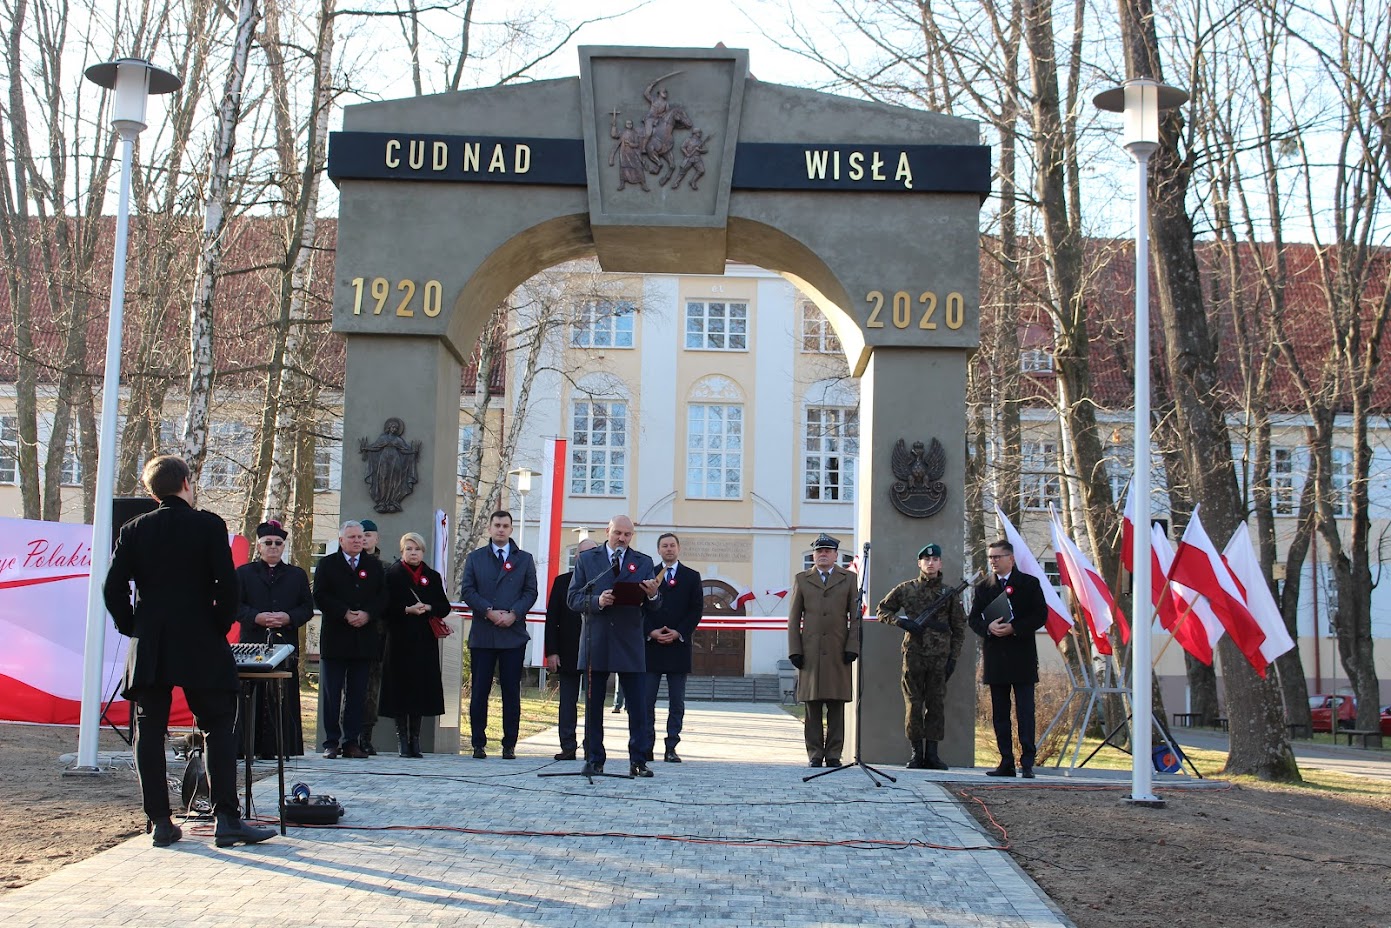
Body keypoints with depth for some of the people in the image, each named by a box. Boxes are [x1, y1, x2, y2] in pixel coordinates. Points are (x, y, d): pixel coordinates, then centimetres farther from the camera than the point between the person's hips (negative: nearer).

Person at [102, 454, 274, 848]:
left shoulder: (134, 530, 5)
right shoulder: (209, 525, -4)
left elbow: (113, 589, 1)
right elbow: (227, 585, -10)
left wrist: (134, 630, 11)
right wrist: (220, 629, 2)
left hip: (149, 650, 3)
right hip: (201, 647, -3)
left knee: (150, 733, 7)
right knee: (218, 728, 2)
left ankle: (160, 822, 7)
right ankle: (226, 819, -5)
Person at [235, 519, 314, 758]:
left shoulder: (297, 575, 16)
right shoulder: (243, 573, 12)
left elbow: (307, 608, 11)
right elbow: (235, 605, 3)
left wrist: (289, 618, -9)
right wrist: (257, 617, -14)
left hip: (285, 644, 1)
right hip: (252, 644, -1)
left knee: (283, 699, -2)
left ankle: (282, 747, 1)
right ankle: (247, 746, 0)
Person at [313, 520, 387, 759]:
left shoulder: (374, 566, 13)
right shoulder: (327, 564, 6)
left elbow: (382, 597, 6)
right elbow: (320, 596, -4)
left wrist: (367, 614, -11)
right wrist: (345, 614, -15)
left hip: (364, 638, 2)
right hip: (335, 638, -2)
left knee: (358, 694, 4)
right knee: (331, 694, 0)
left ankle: (351, 742, 8)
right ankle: (331, 743, 5)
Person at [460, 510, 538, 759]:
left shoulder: (524, 559, 10)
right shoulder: (475, 558, 10)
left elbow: (531, 592, 5)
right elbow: (467, 591, 2)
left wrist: (513, 614, -11)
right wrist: (489, 612, -11)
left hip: (514, 634, 0)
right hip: (482, 634, 0)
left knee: (511, 691, 1)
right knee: (480, 691, 1)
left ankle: (509, 745, 6)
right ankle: (478, 743, 7)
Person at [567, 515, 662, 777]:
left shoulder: (643, 563, 10)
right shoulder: (586, 559, 9)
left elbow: (652, 607, 5)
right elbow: (572, 598, 3)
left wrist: (653, 595, -19)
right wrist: (597, 601, -16)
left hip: (630, 644, 0)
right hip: (595, 644, 0)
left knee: (638, 707, -3)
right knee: (593, 706, 5)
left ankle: (638, 761, 3)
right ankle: (594, 760, 13)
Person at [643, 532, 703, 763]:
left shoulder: (692, 577, 10)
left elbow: (697, 609, 3)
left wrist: (678, 633, -8)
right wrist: (651, 632, -9)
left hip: (678, 646, 0)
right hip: (651, 645, 0)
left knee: (677, 703, 1)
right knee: (646, 701, -2)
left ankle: (671, 748, 4)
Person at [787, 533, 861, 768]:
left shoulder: (848, 579, 12)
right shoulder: (801, 579, 13)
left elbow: (856, 616, 8)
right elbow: (793, 618, 10)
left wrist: (852, 647, -3)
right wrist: (794, 650, 1)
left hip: (838, 651, 0)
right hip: (810, 652, 0)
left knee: (836, 706, -1)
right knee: (813, 705, 0)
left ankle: (834, 754, 4)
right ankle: (815, 755, 5)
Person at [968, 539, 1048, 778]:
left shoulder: (1029, 584, 2)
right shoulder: (983, 587, 13)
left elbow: (1040, 615, -4)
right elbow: (973, 619, 10)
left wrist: (1014, 628, -15)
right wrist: (988, 628, -12)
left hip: (1022, 657, -4)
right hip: (995, 658, 4)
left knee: (1025, 711, -6)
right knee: (999, 713, 5)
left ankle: (1027, 762, -4)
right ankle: (1006, 763, 8)